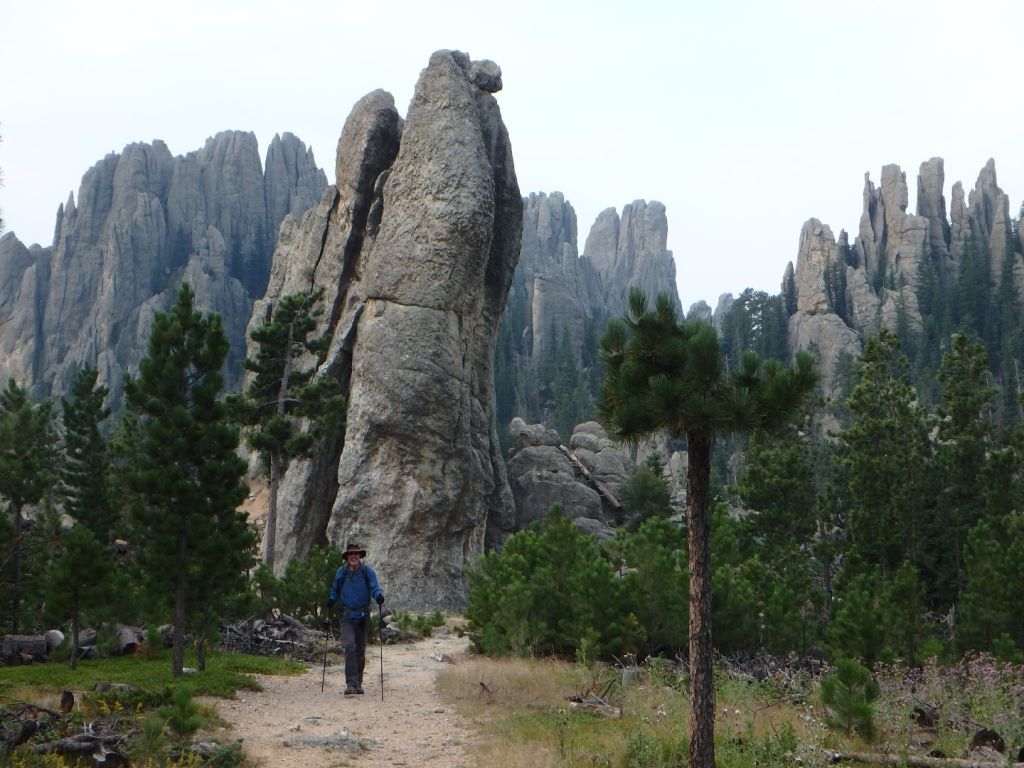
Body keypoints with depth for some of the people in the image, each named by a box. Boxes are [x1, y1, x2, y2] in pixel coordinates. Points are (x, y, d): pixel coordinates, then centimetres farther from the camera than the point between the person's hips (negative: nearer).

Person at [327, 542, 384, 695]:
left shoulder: (367, 571, 0)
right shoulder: (341, 572, 5)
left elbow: (375, 587, -10)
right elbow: (335, 590, 18)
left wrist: (379, 595, -31)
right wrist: (331, 600, -1)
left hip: (363, 617, 0)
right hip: (347, 616, 0)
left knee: (360, 650, 10)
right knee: (349, 647, -17)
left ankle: (358, 683, 24)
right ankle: (350, 683, -19)